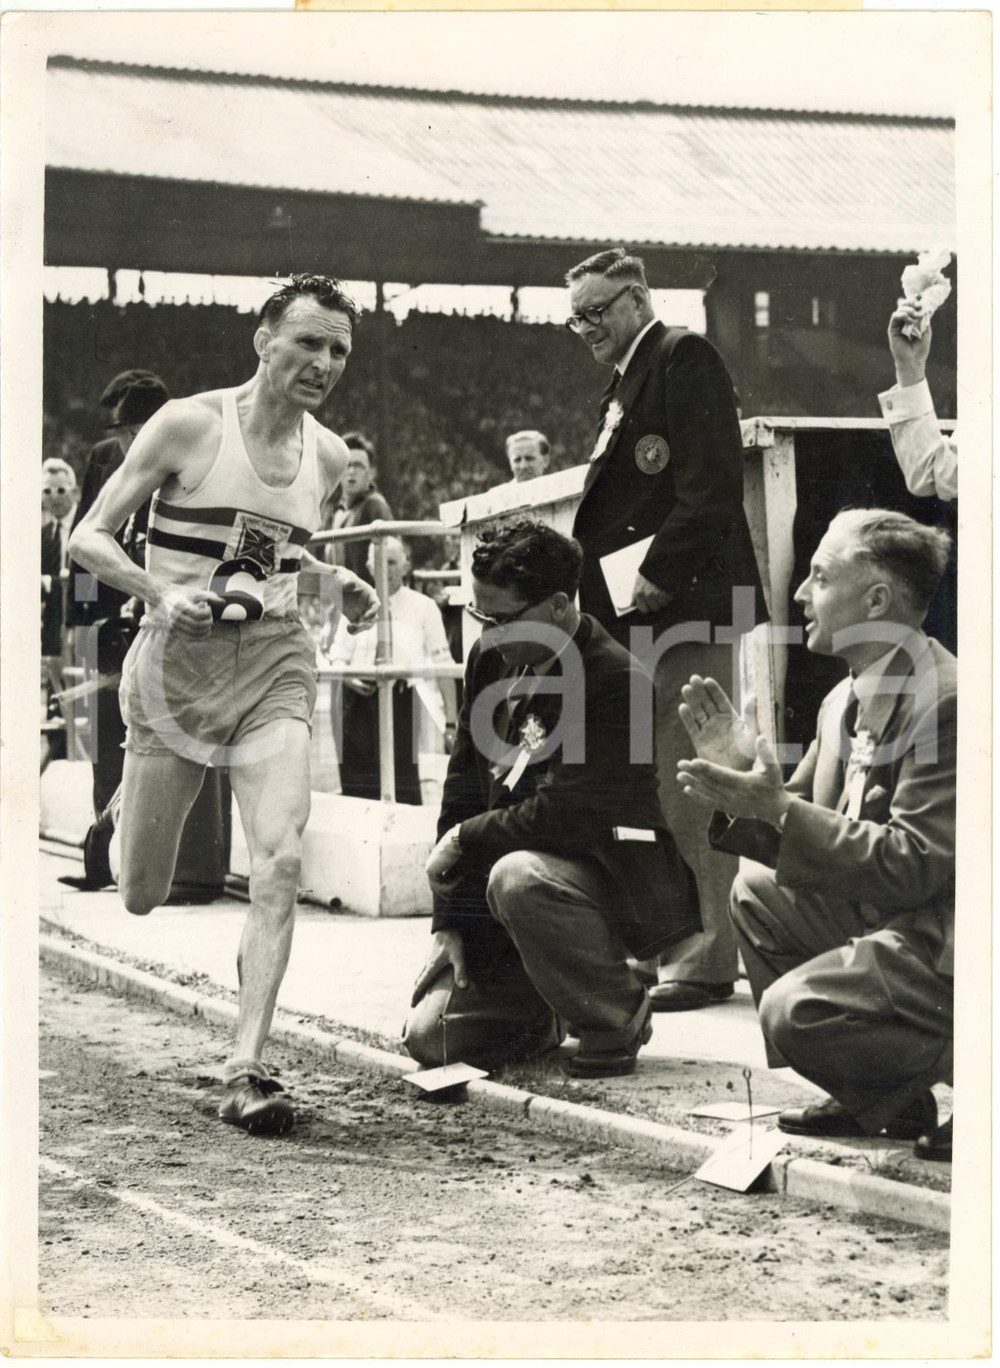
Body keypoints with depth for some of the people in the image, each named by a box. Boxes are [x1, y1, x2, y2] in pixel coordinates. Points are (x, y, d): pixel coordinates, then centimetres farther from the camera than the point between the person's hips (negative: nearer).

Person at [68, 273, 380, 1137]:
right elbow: (89, 539, -6)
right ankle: (131, 802, 44)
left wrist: (340, 580, 6)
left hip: (276, 664, 3)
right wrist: (163, 593, -23)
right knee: (140, 898, 5)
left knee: (282, 861, -17)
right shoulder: (187, 426, -7)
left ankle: (247, 1068, -13)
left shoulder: (329, 457, 7)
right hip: (178, 661, -3)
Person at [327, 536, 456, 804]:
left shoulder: (423, 607, 5)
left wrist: (451, 720, -4)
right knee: (356, 788, 4)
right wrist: (345, 675, -8)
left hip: (401, 700, -3)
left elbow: (442, 663, 2)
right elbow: (337, 656, 17)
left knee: (403, 789, -5)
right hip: (359, 700, 3)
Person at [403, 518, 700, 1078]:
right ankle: (543, 1017, 26)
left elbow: (566, 817, -26)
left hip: (624, 883, -7)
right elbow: (463, 791, 7)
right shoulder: (492, 660, 5)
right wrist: (450, 921, 1)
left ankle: (620, 1018, -13)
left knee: (518, 879, -38)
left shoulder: (615, 679, -19)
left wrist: (465, 840, -12)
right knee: (431, 1037, -6)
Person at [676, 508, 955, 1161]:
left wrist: (780, 811, -27)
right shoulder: (845, 702, 9)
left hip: (944, 944, -10)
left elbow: (911, 865, -27)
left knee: (792, 1011, -22)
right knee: (758, 889, 12)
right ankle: (881, 1098, 12)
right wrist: (740, 764, -3)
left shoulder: (946, 699, -22)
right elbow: (806, 831, 13)